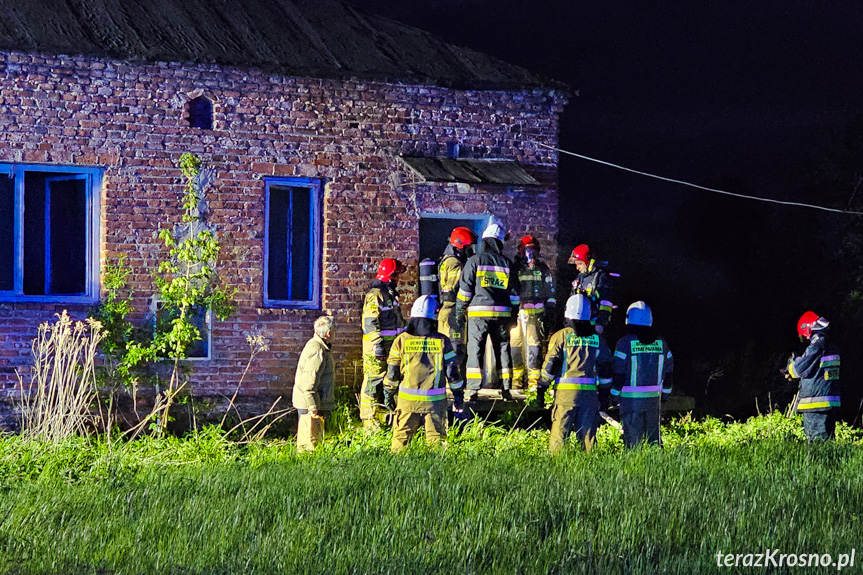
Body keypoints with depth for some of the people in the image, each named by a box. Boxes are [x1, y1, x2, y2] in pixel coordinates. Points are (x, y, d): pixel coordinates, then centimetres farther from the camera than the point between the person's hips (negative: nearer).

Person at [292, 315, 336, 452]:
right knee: (310, 441, -8)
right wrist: (312, 406, -24)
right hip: (311, 404, -11)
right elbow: (309, 381, -24)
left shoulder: (319, 346, 15)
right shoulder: (316, 351, -20)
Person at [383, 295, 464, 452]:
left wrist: (388, 394, 14)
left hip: (408, 400, 0)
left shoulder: (401, 340, -3)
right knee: (435, 437, 8)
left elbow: (392, 372, 1)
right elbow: (452, 372, 0)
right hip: (435, 400, 0)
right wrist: (458, 394, 13)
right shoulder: (442, 342, -3)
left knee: (401, 439, 6)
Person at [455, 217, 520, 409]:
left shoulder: (475, 260, -1)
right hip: (502, 313, 3)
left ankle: (472, 393, -11)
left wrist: (459, 313, 4)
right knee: (503, 350, 14)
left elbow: (465, 289, -3)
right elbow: (514, 292, 12)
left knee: (475, 352, -3)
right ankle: (506, 389, 16)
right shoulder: (507, 263, 8)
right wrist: (513, 316, 20)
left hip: (478, 313, -3)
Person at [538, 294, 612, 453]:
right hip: (590, 392, 3)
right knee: (587, 432, 8)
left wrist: (541, 388, 3)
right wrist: (605, 392, 20)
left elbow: (550, 364, -3)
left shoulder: (561, 336, -1)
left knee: (560, 430, -1)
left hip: (566, 392, -3)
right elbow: (605, 368, 12)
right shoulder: (597, 338, 10)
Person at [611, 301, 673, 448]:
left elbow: (619, 372, -9)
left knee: (632, 438, 0)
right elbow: (669, 371, 12)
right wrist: (664, 393, 23)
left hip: (631, 398, -4)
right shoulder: (661, 343, 5)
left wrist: (614, 394, 2)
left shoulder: (625, 342, -10)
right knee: (653, 435, 14)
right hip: (654, 398, 4)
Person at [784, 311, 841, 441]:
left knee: (817, 441, -9)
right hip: (832, 404, 9)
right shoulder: (832, 347, 14)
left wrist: (793, 361, 10)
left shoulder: (816, 346, -14)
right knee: (828, 439, 10)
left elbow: (800, 369, -12)